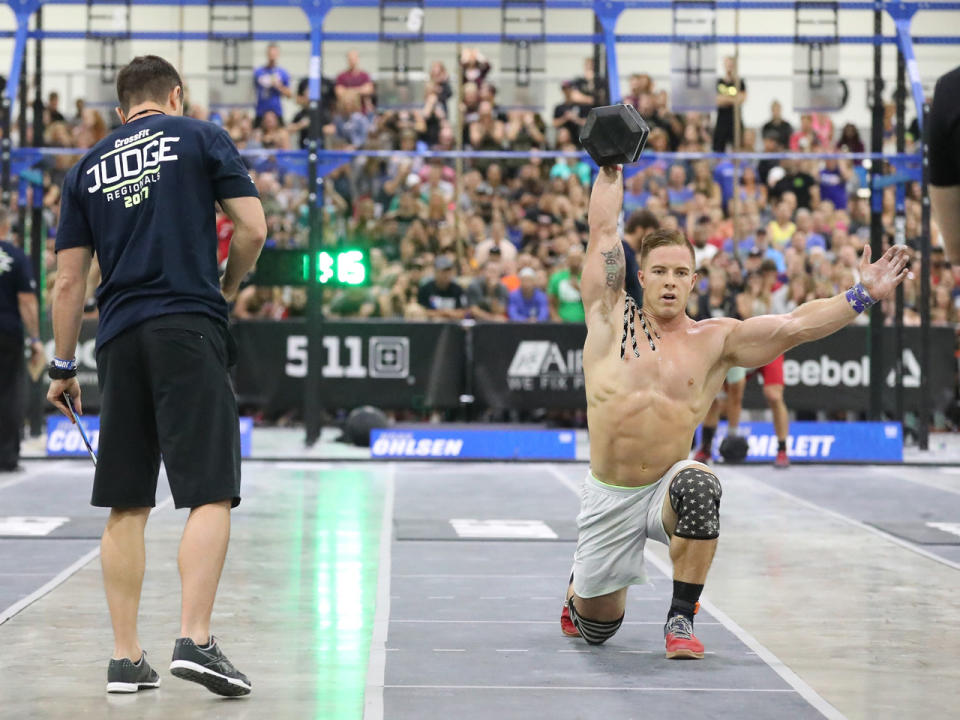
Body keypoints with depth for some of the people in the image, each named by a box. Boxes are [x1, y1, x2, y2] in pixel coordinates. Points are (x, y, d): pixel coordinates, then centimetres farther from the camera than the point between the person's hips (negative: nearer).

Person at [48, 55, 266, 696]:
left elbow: (69, 280, 13)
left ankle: (126, 658, 8)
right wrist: (226, 290, 16)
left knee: (127, 504, 8)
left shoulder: (87, 168, 16)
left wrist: (63, 366, 19)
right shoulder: (201, 137, 7)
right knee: (210, 495, -7)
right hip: (189, 329, -4)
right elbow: (253, 229, -1)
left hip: (119, 339, 4)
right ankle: (195, 640, -19)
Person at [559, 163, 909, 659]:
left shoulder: (715, 340, 1)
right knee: (597, 626, 6)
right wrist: (611, 169, 5)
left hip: (668, 485, 0)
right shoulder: (611, 319, 0)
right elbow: (603, 232, 1)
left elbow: (793, 326, -6)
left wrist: (862, 297, -14)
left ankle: (681, 620, -21)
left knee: (697, 486, -38)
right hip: (607, 496, 0)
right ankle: (579, 589, 47)